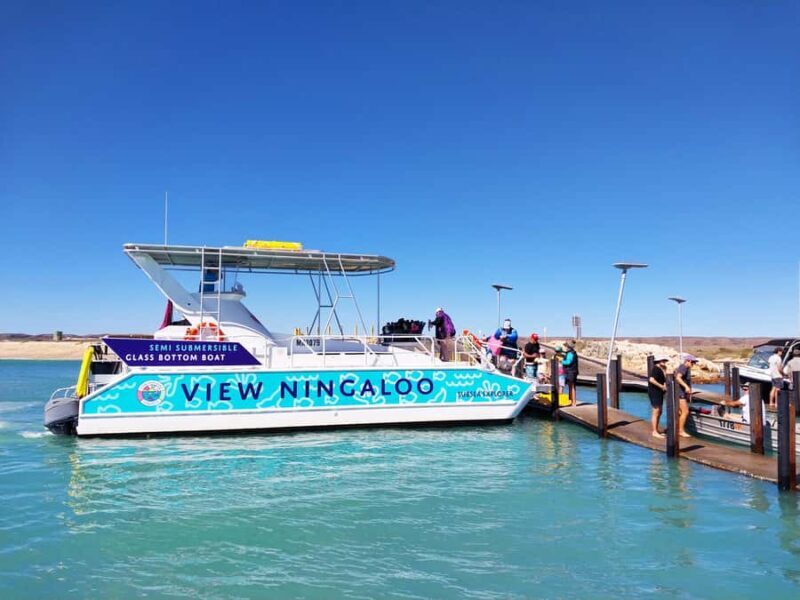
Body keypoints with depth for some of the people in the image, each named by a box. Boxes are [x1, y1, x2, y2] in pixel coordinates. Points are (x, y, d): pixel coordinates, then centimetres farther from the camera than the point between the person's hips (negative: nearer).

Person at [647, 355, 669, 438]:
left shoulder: (660, 369, 13)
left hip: (659, 393, 10)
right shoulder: (655, 369, -18)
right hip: (654, 393, -10)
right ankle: (654, 432, -1)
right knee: (656, 412, -6)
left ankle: (656, 430, 24)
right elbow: (651, 380, -31)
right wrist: (662, 386, -25)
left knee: (659, 412, 15)